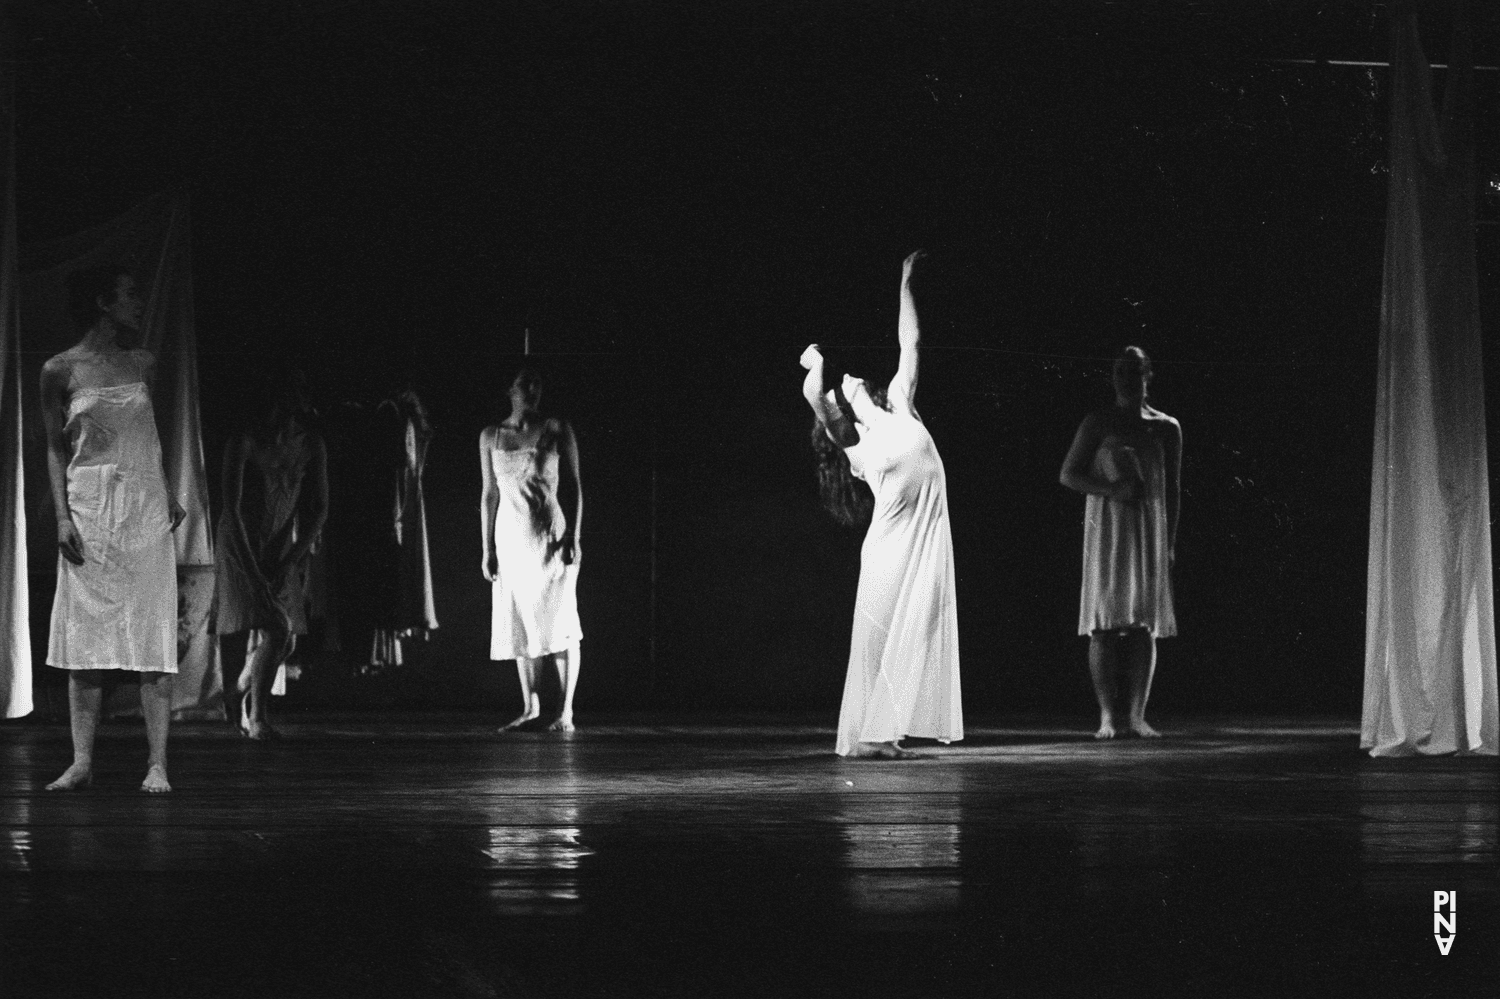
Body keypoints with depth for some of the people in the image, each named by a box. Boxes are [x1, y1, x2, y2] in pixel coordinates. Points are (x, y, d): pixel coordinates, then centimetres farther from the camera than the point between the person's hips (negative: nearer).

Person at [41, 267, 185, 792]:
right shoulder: (61, 370, 2)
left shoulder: (143, 365, 11)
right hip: (89, 511, -2)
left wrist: (167, 494, 7)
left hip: (145, 511, 2)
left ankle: (156, 763, -5)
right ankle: (82, 761, 2)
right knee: (86, 635, -2)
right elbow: (56, 448, 5)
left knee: (153, 637, -4)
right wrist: (62, 515, -4)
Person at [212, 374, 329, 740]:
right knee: (274, 632, -17)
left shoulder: (311, 447, -4)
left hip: (282, 546, 5)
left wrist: (292, 559, -9)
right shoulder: (245, 442, -16)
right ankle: (256, 718, -5)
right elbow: (232, 506, -18)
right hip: (241, 544, -5)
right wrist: (251, 568, -21)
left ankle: (244, 692, 32)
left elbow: (318, 510, 1)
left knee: (286, 641, 3)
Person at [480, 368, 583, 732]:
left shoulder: (557, 430, 1)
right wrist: (487, 548, 7)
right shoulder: (491, 437, 7)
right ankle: (530, 708, 12)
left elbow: (573, 485, 0)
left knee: (559, 624, -5)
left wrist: (574, 535, -9)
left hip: (551, 537, -3)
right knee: (520, 625, 5)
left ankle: (566, 712, -2)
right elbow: (489, 494, 10)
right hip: (511, 538, 3)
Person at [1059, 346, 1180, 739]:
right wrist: (1111, 490, -15)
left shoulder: (1166, 428, 9)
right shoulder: (1099, 423, 2)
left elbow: (1172, 489, 13)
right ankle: (1107, 716, -5)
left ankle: (1137, 714, 1)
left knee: (1146, 624, -1)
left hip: (1149, 530, 2)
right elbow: (1068, 474, 1)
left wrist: (1170, 544, 8)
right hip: (1107, 529, -2)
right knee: (1105, 622, -7)